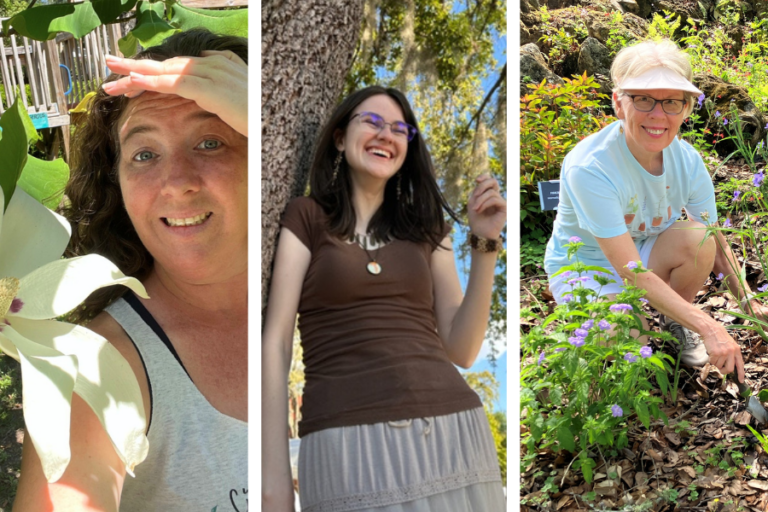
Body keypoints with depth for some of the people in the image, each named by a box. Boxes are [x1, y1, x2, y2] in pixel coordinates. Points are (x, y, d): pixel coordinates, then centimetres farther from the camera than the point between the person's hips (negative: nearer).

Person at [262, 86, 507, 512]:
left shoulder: (426, 225, 17)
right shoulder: (306, 217, 8)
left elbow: (461, 349, 10)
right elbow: (276, 341, 0)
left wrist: (485, 244, 0)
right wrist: (274, 477, -8)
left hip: (450, 436, 4)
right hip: (349, 445, -3)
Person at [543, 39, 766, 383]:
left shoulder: (686, 160, -15)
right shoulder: (588, 168, -33)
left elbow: (715, 241, -5)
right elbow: (632, 272, -35)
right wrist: (708, 328, -39)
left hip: (646, 254, 5)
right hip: (584, 267, -4)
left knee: (697, 238, -25)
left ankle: (674, 324, 2)